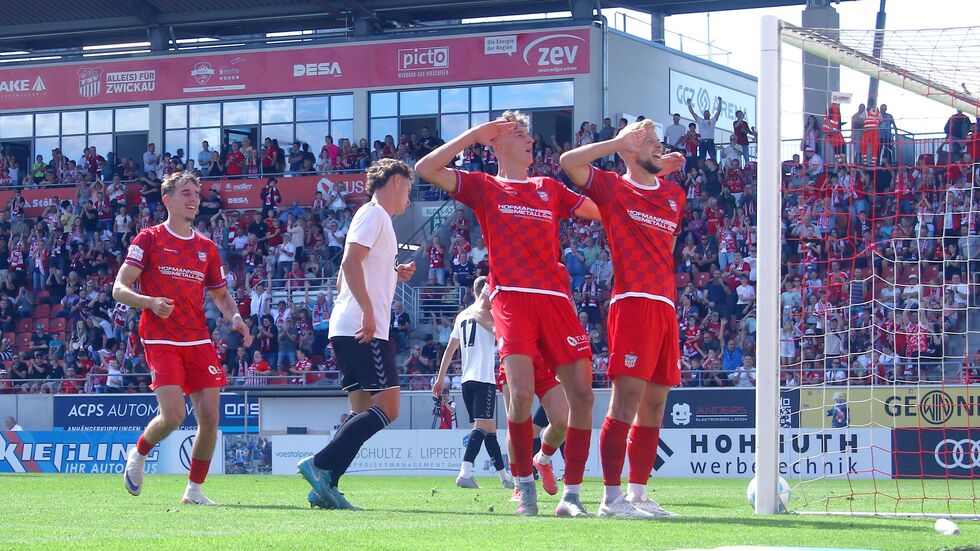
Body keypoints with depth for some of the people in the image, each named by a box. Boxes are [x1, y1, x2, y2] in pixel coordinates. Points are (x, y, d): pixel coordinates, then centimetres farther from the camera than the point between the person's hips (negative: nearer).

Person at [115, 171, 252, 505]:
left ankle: (195, 490, 8)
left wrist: (234, 317, 3)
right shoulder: (149, 239, 1)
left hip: (198, 340, 5)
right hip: (160, 339, -5)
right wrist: (151, 302, -23)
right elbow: (119, 290, -4)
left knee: (210, 415, -5)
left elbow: (220, 294, 25)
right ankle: (138, 455, 15)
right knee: (173, 415, -17)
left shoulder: (206, 248, 15)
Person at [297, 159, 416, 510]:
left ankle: (325, 487, -1)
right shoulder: (374, 214, -4)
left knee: (364, 412, 7)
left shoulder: (375, 217, 25)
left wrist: (394, 276, 21)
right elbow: (350, 262, -18)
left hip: (347, 329, 10)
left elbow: (346, 278, 27)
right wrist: (369, 312, -21)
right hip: (364, 330, -10)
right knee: (387, 408, -11)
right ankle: (319, 464, -17)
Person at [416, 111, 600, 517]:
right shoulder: (483, 187, 12)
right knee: (521, 391, -19)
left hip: (555, 298, 4)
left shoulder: (550, 190, 23)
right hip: (512, 298, -4)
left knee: (582, 393, -4)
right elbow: (426, 169, 0)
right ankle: (525, 485, -3)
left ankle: (571, 495, 3)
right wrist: (476, 133, 2)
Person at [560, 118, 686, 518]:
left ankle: (638, 495, 11)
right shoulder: (612, 188, 3)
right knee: (627, 397, -12)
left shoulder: (674, 195, 20)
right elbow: (568, 162, -10)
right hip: (632, 302, -7)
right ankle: (612, 497, -12)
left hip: (666, 305, 7)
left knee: (655, 404, 6)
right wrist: (620, 141, -4)